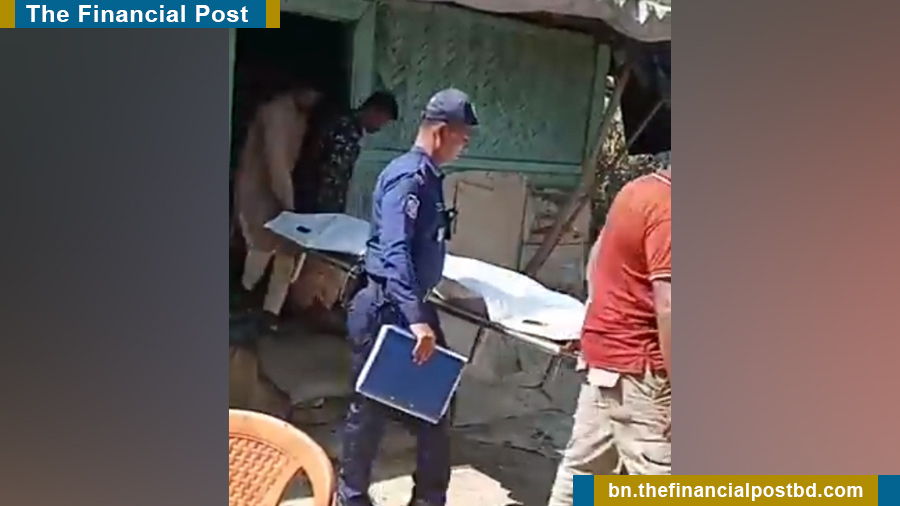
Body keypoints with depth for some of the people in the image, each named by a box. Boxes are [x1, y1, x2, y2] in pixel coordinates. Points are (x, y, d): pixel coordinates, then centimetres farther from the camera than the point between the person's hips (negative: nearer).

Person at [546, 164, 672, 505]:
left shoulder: (638, 189, 8)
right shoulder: (667, 208, -20)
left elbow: (598, 256, 20)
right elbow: (667, 307, -26)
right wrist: (676, 388, -23)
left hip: (603, 348, 10)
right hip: (638, 364, -10)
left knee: (583, 464, 19)